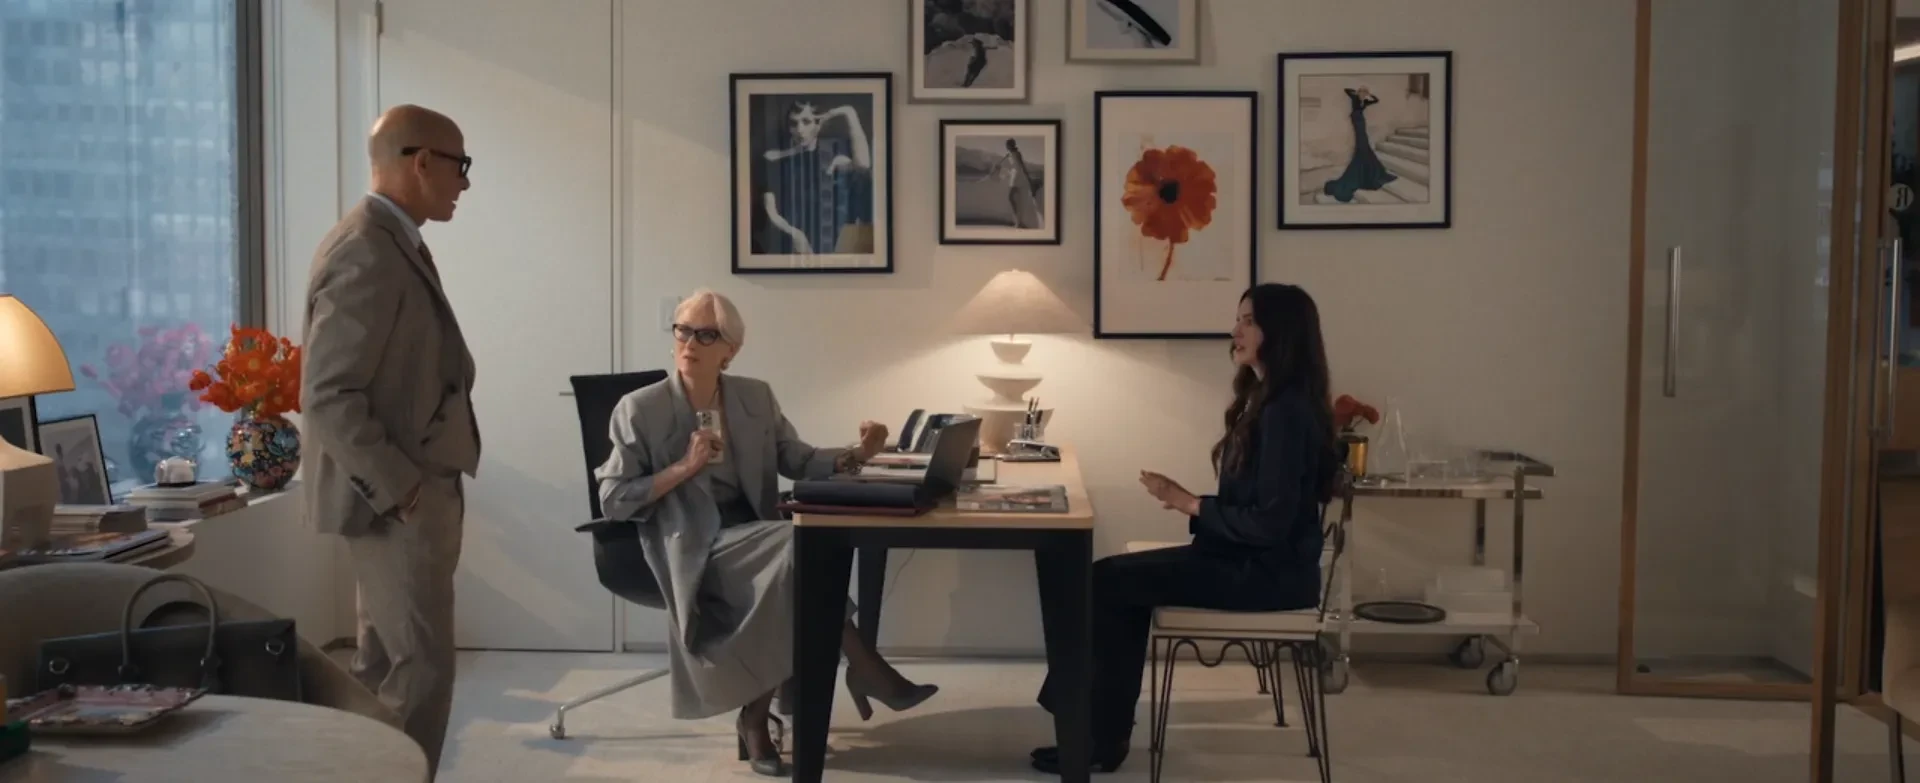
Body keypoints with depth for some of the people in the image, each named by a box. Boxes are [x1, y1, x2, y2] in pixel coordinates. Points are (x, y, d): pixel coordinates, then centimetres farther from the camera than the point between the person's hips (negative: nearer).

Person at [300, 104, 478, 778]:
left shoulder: (393, 242, 13)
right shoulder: (366, 254, -20)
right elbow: (329, 395, -24)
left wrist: (416, 485, 15)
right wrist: (401, 489, -22)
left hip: (409, 492, 10)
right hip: (395, 501, -10)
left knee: (385, 667, 17)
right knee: (422, 669, -5)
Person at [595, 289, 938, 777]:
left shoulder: (755, 397, 9)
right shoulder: (639, 410, -4)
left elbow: (799, 462, 10)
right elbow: (612, 501, -5)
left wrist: (855, 456, -10)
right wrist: (684, 468, -15)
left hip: (753, 541, 5)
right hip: (688, 550, -5)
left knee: (789, 592, -29)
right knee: (798, 544, -29)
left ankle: (756, 719, -11)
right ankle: (864, 669, -14)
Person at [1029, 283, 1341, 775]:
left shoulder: (1286, 411, -19)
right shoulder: (1267, 400, 13)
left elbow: (1269, 522, -23)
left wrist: (1188, 503, -13)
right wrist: (1188, 502, 0)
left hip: (1270, 571, -10)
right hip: (1248, 559, 10)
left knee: (1109, 582, -12)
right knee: (1115, 577, 0)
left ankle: (1100, 738, 0)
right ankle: (1104, 729, 2)